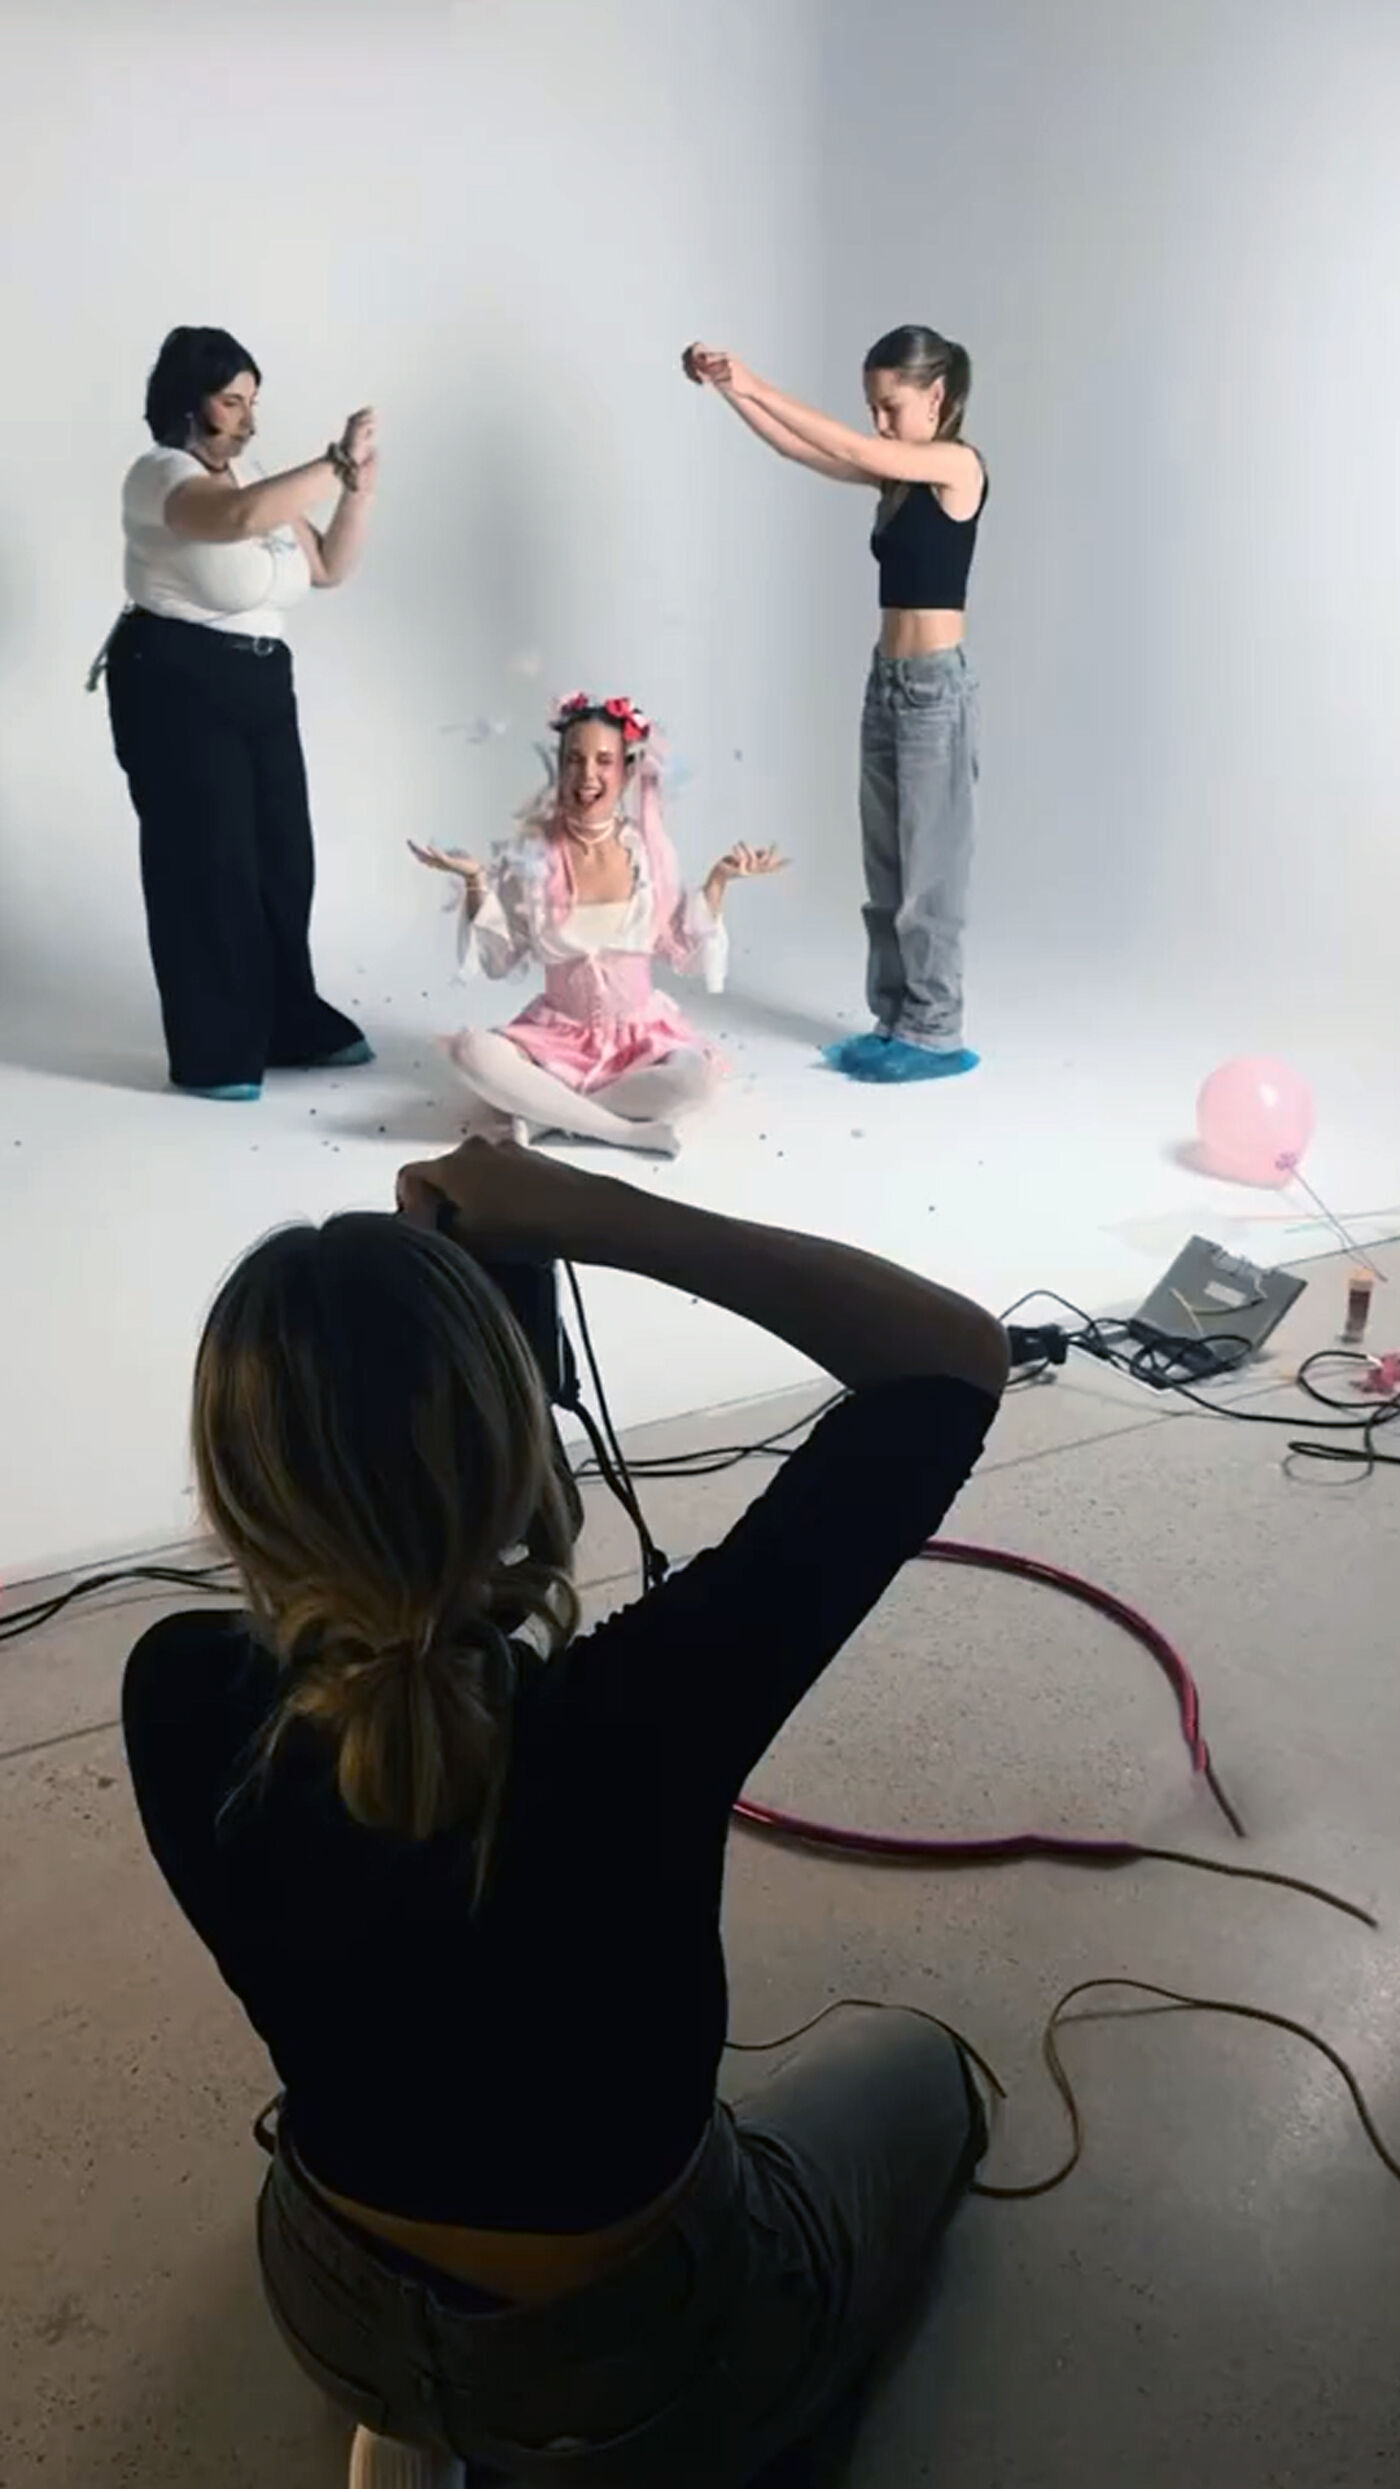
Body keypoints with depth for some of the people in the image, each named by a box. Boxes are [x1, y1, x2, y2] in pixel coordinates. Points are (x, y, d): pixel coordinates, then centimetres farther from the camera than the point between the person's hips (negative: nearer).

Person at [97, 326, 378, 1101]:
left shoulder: (252, 474, 14)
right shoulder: (160, 475, -12)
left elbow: (327, 567, 15)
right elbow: (240, 518, -34)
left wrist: (358, 488, 1)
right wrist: (335, 463, -28)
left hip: (259, 682, 8)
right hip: (177, 684, -8)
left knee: (282, 856, 8)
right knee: (207, 863, -4)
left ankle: (290, 1027, 21)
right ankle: (211, 1053, 5)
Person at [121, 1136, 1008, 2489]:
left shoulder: (179, 1704, -27)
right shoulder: (638, 1713, -39)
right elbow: (954, 1355, -29)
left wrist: (400, 1269, -12)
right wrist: (592, 1212, -29)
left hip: (334, 2306, 4)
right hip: (631, 2360, -3)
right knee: (911, 2064, 26)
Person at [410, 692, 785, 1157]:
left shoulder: (649, 850, -4)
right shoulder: (531, 854, -6)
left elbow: (682, 951, 2)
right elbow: (498, 960, -1)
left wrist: (718, 881, -8)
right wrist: (475, 882, -13)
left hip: (640, 1033, 1)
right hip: (560, 1034, 0)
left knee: (697, 1077, -33)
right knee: (473, 1050, -31)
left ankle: (540, 1112, -19)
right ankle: (625, 1130, -25)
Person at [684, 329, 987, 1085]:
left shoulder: (958, 466, -10)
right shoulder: (897, 474, 13)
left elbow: (850, 449, -22)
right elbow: (797, 448, 6)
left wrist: (753, 385, -21)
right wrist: (727, 388, -7)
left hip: (937, 687, -8)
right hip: (887, 682, 9)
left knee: (930, 870, -2)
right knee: (886, 869, 11)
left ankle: (936, 1034, 7)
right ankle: (894, 1020, 20)